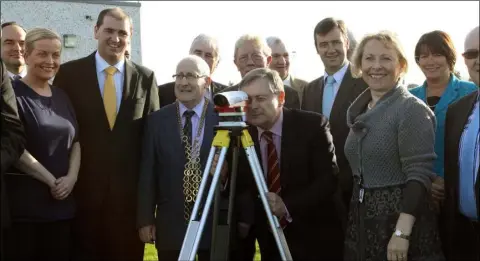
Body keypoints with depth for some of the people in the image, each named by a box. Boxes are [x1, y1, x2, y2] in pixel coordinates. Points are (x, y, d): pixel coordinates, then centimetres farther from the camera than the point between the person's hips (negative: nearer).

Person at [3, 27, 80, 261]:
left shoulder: (62, 97, 15)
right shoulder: (12, 93, -5)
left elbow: (75, 141, 13)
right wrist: (51, 180, -12)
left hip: (61, 202, 6)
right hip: (21, 201, -6)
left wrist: (71, 177, -4)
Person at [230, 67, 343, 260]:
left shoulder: (312, 125, -10)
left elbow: (329, 178, -16)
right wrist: (244, 221, -18)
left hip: (315, 240, -2)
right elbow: (241, 190, 2)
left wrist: (288, 206, -27)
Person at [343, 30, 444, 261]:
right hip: (362, 220, 7)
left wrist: (402, 232, -25)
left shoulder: (412, 109, -12)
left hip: (400, 220, -7)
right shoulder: (360, 110, 10)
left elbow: (419, 175, -18)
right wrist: (354, 219, 13)